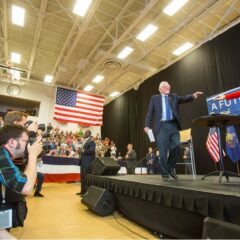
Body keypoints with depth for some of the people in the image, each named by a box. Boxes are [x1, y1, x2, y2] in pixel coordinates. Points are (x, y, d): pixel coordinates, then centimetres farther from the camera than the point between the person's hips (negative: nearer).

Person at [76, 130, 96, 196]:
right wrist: (81, 151, 5)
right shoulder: (84, 141, 18)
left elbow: (92, 150, -22)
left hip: (88, 162, -9)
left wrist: (84, 151, -16)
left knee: (87, 177, -3)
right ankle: (83, 191, 27)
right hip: (83, 162, 9)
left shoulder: (91, 141, -11)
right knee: (83, 177, 16)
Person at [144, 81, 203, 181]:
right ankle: (165, 174, 8)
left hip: (173, 126, 3)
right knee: (163, 151, -4)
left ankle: (170, 168, 15)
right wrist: (147, 126, -7)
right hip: (161, 126, -2)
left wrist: (193, 96, -19)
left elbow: (184, 99, 3)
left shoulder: (174, 97, 21)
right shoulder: (155, 98, 15)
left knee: (176, 147, -9)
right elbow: (150, 112, 5)